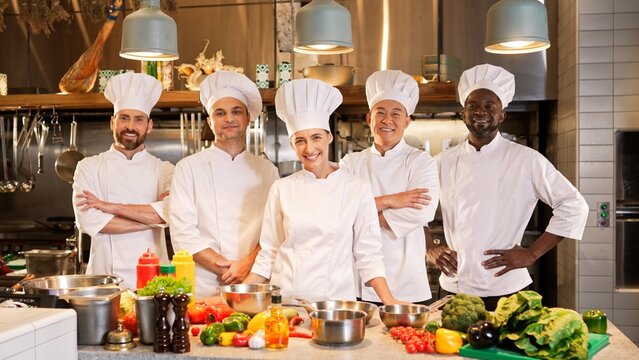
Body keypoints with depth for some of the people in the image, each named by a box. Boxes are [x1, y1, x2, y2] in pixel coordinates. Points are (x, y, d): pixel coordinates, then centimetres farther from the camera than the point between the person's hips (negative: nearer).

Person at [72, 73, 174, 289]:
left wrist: (111, 207, -10)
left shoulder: (164, 170, 7)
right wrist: (152, 217, -8)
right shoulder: (89, 168, 7)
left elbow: (173, 212, -11)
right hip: (105, 277, 0)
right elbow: (89, 222, -7)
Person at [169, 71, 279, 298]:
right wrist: (227, 269, -12)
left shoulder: (267, 170, 9)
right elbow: (182, 233, -5)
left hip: (255, 286, 2)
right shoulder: (189, 168, 3)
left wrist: (248, 263, -13)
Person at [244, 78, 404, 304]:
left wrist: (390, 302, -9)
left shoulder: (357, 190, -2)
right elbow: (268, 254, 8)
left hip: (335, 300, -1)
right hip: (285, 299, 1)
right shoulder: (281, 189, 3)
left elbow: (368, 255, 1)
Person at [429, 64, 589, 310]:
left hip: (506, 292, -2)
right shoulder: (445, 161, 6)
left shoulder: (526, 160, -4)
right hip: (453, 288, 3)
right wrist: (431, 248, 1)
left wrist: (531, 254, -6)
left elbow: (574, 206, -4)